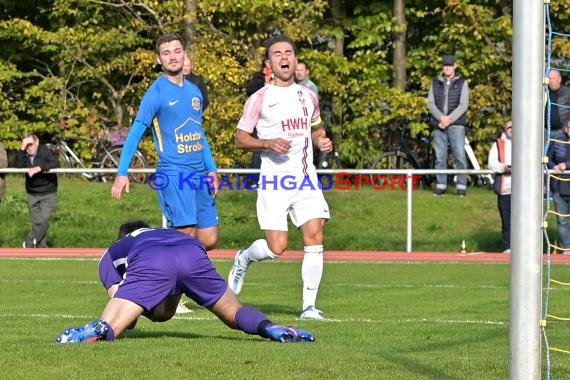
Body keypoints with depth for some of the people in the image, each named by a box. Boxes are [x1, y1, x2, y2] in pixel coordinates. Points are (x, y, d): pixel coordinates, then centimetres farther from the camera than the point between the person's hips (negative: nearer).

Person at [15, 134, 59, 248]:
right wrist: (22, 149, -22)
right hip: (32, 194, 4)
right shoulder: (24, 154, 2)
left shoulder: (45, 152, -11)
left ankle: (29, 244, -3)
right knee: (36, 222, 3)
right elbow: (18, 166, -16)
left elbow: (56, 164, -26)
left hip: (48, 194, -4)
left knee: (43, 220, -15)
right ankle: (41, 247, 11)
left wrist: (38, 168, -34)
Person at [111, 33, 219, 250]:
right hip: (173, 173, -7)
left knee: (209, 240, 3)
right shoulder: (156, 93, -6)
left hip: (200, 174, 7)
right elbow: (135, 133, -10)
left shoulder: (194, 91, 14)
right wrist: (122, 173, -19)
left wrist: (211, 170, 14)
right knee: (186, 235, -14)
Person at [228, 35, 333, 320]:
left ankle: (309, 305, -3)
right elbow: (240, 139, 0)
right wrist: (269, 143, -17)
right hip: (274, 179, -4)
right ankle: (243, 259, 24)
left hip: (306, 178, 4)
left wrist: (322, 141, 6)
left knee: (315, 238, -10)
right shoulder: (260, 99, -1)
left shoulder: (308, 96, 13)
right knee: (277, 247, -10)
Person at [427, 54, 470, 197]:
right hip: (438, 125, 3)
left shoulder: (462, 83, 5)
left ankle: (462, 186, -5)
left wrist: (449, 119, -13)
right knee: (440, 157, 2)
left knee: (460, 156, -8)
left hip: (456, 125, -3)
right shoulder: (436, 83, 13)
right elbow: (430, 103, 5)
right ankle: (441, 185, 7)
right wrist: (441, 118, -11)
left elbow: (463, 105, -3)